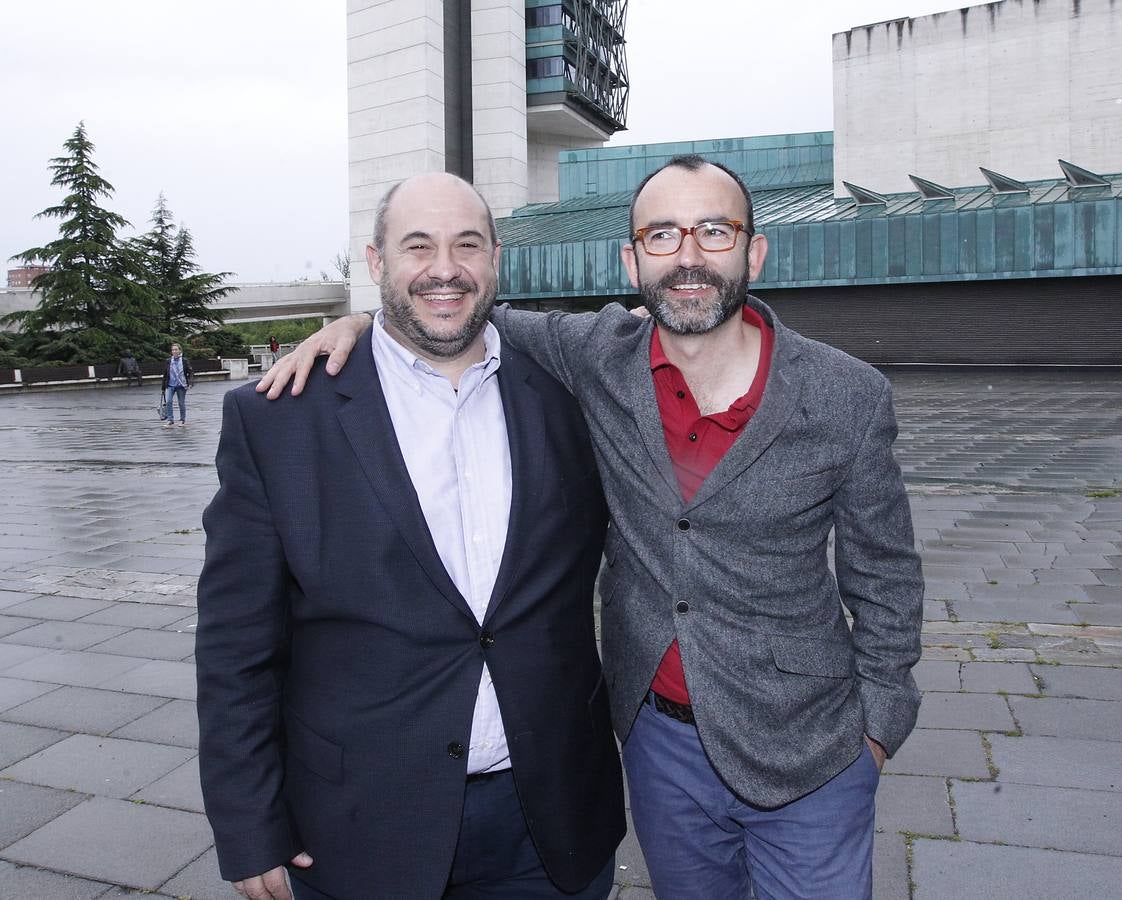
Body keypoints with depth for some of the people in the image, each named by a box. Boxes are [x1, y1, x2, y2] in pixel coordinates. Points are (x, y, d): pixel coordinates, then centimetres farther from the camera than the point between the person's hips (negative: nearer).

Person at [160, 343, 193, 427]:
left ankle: (182, 420, 23)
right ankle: (170, 420, -7)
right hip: (170, 385, 1)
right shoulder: (168, 361, 4)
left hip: (181, 385, -1)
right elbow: (165, 375, 11)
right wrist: (163, 387, 13)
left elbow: (191, 372, -1)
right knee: (168, 401, -15)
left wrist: (189, 382, -16)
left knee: (182, 403, 7)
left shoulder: (184, 360, -2)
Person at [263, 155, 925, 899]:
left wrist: (877, 721, 1)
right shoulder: (600, 357, -10)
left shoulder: (849, 398, -13)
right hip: (658, 735, 2)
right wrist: (360, 323, -10)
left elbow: (884, 574, -2)